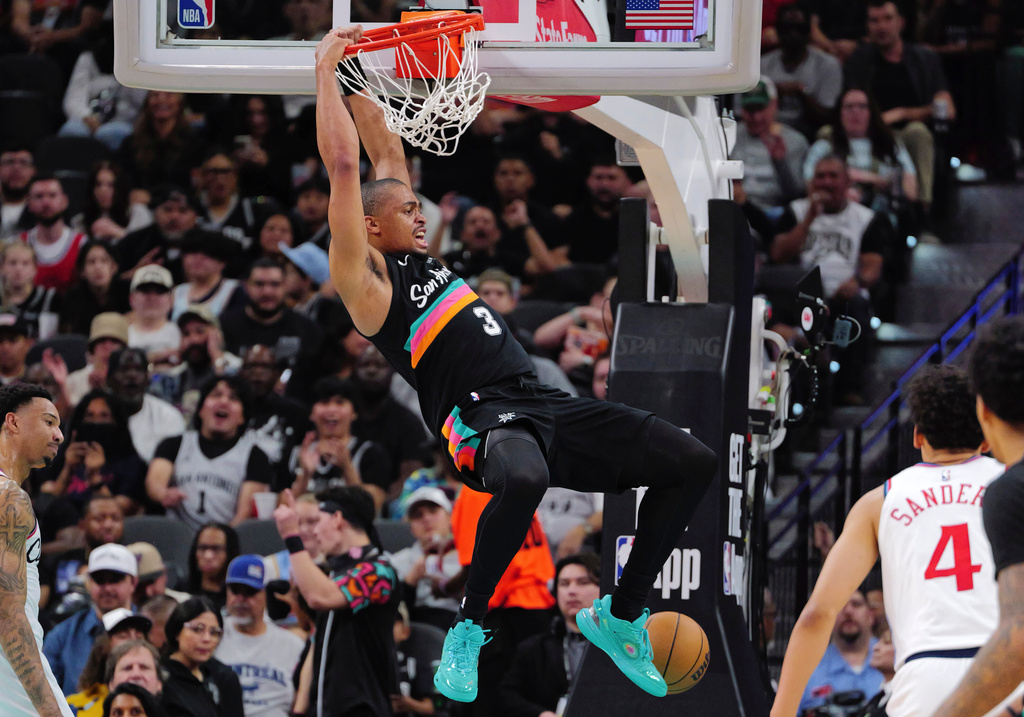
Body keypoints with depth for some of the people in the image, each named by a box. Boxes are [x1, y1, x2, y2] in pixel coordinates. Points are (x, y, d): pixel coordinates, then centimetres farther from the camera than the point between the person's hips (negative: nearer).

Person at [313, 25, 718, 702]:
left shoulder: (417, 257, 24)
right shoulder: (367, 278, 1)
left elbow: (387, 149, 30)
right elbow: (346, 164, -5)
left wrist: (354, 78, 25)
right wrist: (328, 71, 1)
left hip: (543, 405, 9)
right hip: (481, 416, -9)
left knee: (693, 462, 1)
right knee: (523, 479, -44)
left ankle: (620, 617, 10)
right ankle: (467, 632, -21)